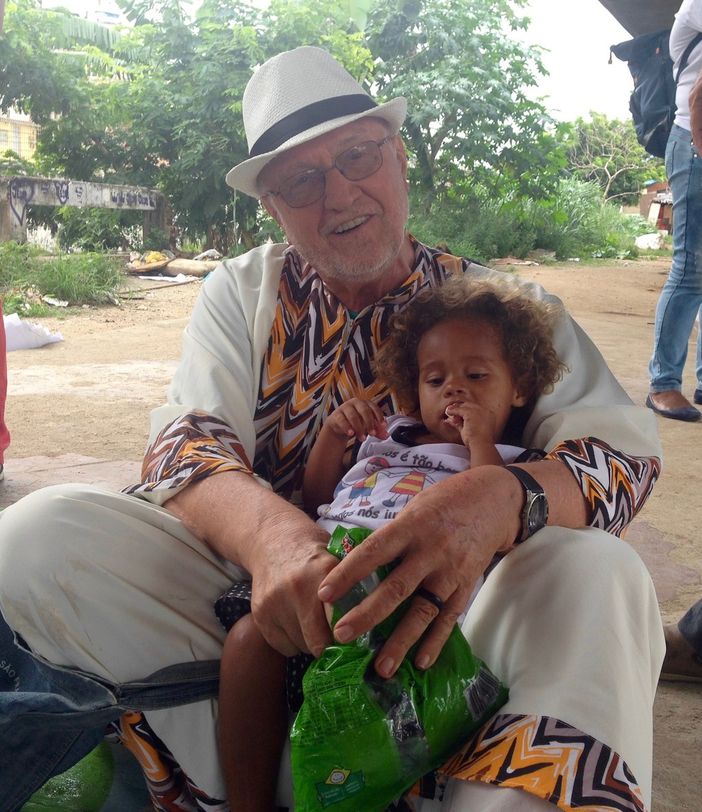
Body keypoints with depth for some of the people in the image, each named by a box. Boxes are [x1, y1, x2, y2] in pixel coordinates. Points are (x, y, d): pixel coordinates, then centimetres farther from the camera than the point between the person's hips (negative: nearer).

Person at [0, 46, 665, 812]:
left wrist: (498, 499, -35)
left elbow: (624, 447, -9)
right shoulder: (242, 293, 8)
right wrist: (268, 530, -33)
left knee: (599, 574, -30)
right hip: (269, 599, 2)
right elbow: (185, 444, -7)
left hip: (435, 608, -1)